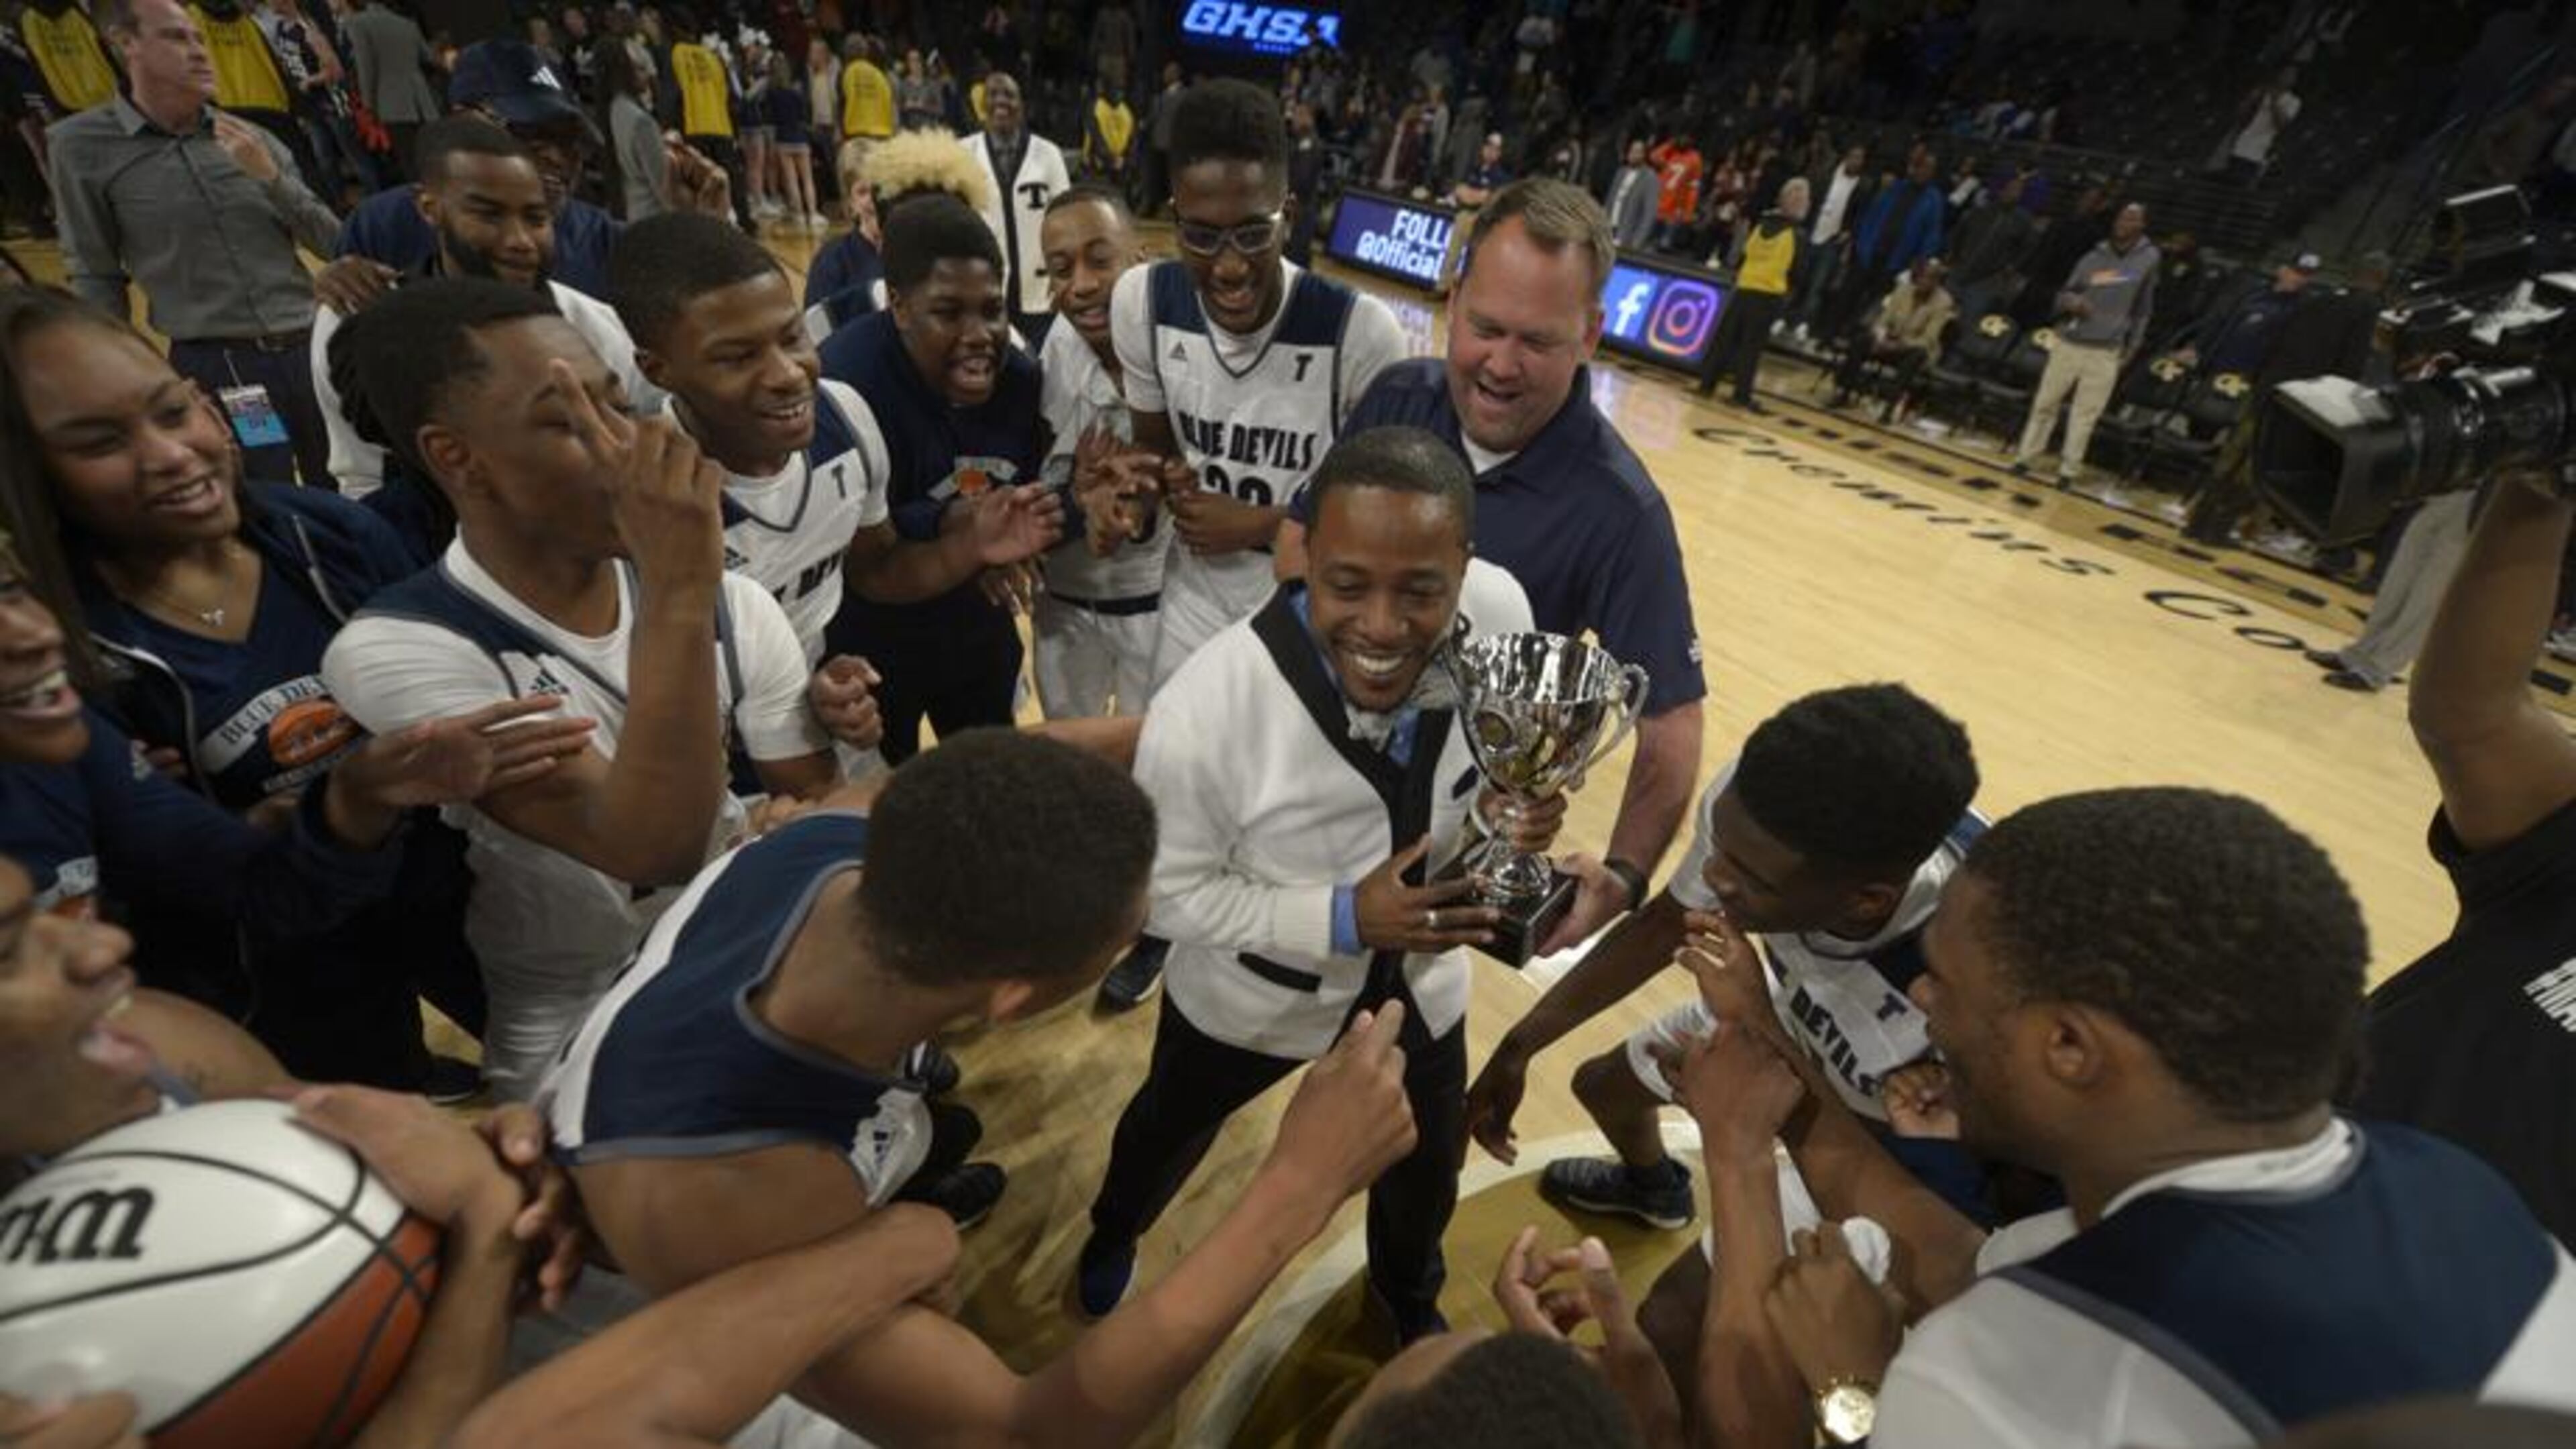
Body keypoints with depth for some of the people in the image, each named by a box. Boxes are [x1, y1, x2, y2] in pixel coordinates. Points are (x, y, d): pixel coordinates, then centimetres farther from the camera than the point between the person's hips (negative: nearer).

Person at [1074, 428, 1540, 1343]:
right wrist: (1342, 918, -34)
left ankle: (1409, 1297, 67)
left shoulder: (1502, 611, -27)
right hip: (1249, 992, -2)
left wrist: (1523, 806, -25)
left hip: (1420, 981, 3)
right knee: (1171, 1129, 30)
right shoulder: (1205, 711, -39)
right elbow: (1165, 894, -22)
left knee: (1425, 1170, 29)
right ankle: (1112, 1234, 69)